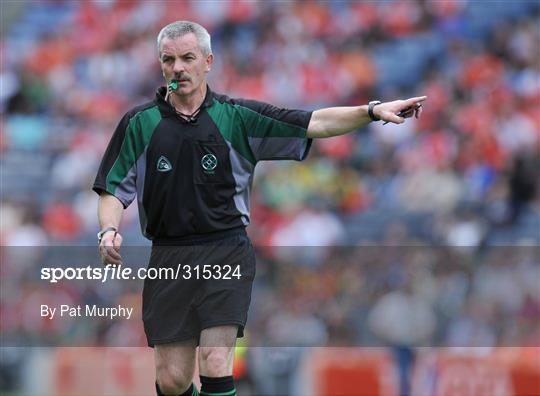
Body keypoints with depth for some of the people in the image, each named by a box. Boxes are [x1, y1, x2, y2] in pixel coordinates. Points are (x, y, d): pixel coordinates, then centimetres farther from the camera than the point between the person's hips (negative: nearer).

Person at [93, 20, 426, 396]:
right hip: (168, 259, 1)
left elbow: (314, 123, -2)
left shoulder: (237, 117, 3)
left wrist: (373, 110, -13)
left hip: (227, 255, -1)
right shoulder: (139, 124, 4)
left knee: (216, 362, -15)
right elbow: (114, 190, 6)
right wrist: (109, 232, -14)